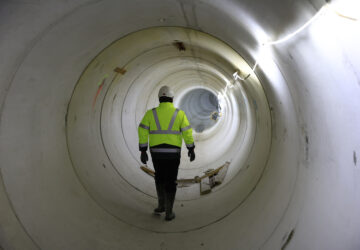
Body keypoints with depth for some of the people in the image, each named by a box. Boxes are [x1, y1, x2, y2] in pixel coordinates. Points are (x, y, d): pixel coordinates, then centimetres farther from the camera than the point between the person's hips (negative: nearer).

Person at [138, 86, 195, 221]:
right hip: (173, 152, -1)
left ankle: (161, 204, 24)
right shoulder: (179, 114, -4)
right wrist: (191, 149, 7)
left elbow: (142, 132, -4)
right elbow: (187, 132, -4)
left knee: (160, 177, 24)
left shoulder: (151, 113, -1)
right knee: (170, 182, 8)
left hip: (157, 151, 1)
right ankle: (168, 212, 9)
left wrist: (143, 151, 0)